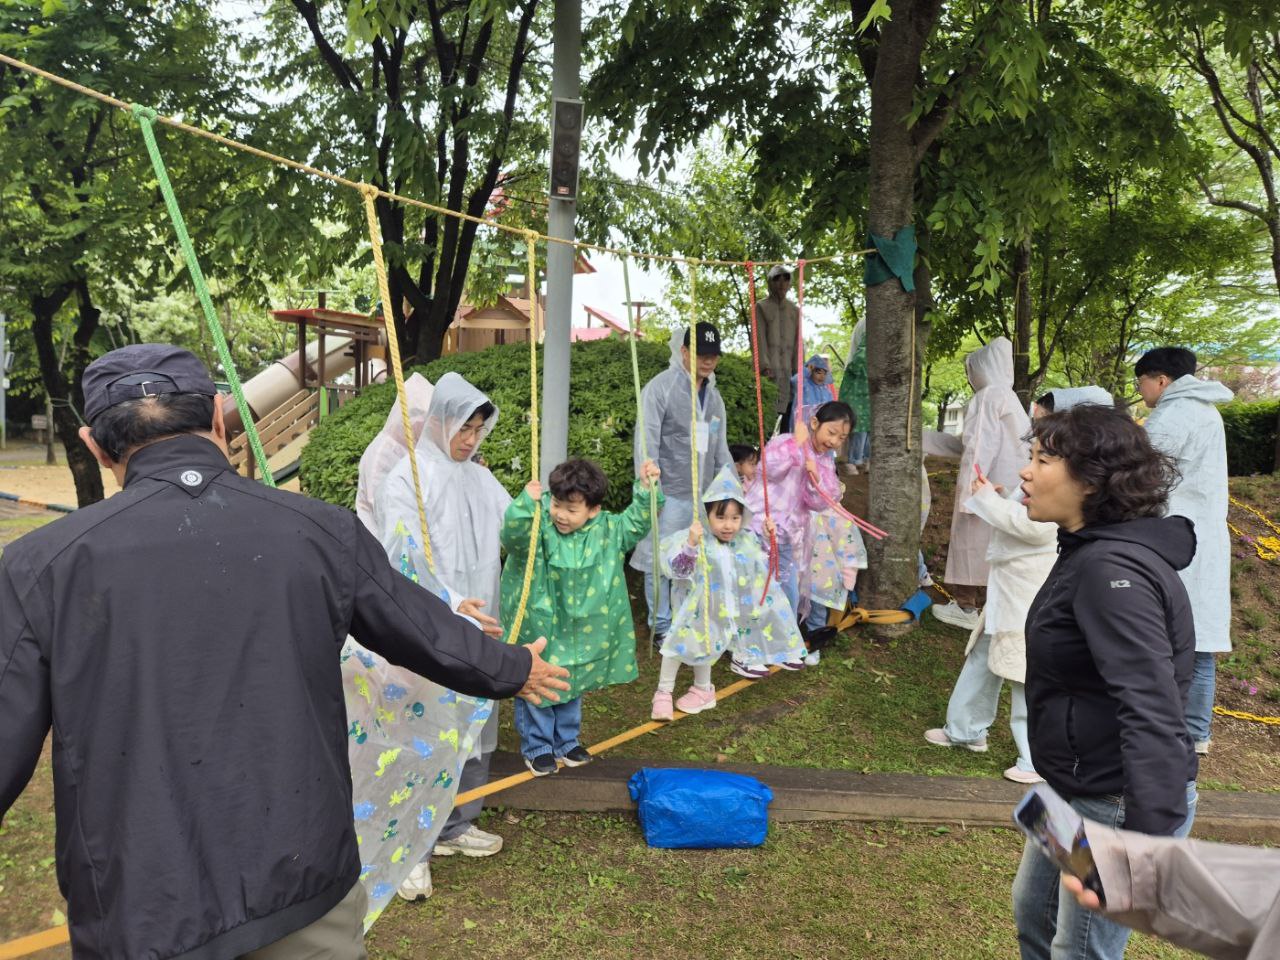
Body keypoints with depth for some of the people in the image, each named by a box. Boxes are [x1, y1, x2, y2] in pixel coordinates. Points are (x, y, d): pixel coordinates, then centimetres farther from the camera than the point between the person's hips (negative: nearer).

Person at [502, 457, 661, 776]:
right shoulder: (538, 528, -19)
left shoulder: (607, 530, -7)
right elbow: (512, 536, -35)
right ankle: (537, 747, 27)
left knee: (572, 690, 20)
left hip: (579, 633, 4)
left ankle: (567, 741, 39)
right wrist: (525, 505, -51)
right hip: (538, 628, -4)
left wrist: (646, 489, -8)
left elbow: (636, 523, 4)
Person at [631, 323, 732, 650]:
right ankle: (660, 627, 15)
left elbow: (720, 448, 20)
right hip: (670, 493, -6)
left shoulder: (713, 395, 14)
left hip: (704, 495, 6)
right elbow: (647, 443, -12)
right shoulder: (661, 387, -8)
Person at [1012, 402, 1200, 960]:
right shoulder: (1089, 553, 7)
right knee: (1033, 913, 25)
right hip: (1081, 789, 10)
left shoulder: (1111, 569, -26)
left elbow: (1151, 712, -32)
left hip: (1121, 803, -10)